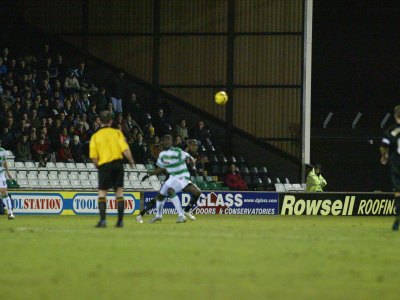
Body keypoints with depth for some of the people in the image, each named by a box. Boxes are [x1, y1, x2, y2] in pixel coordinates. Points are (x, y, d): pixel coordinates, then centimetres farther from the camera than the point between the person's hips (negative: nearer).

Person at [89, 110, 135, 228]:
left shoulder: (95, 136, 3)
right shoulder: (117, 133, 2)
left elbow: (93, 157, -2)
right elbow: (125, 150, -7)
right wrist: (131, 161, 7)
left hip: (104, 165, -1)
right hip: (118, 164, 1)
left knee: (102, 192, 3)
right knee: (119, 192, 9)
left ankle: (102, 220, -10)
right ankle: (120, 221, 9)